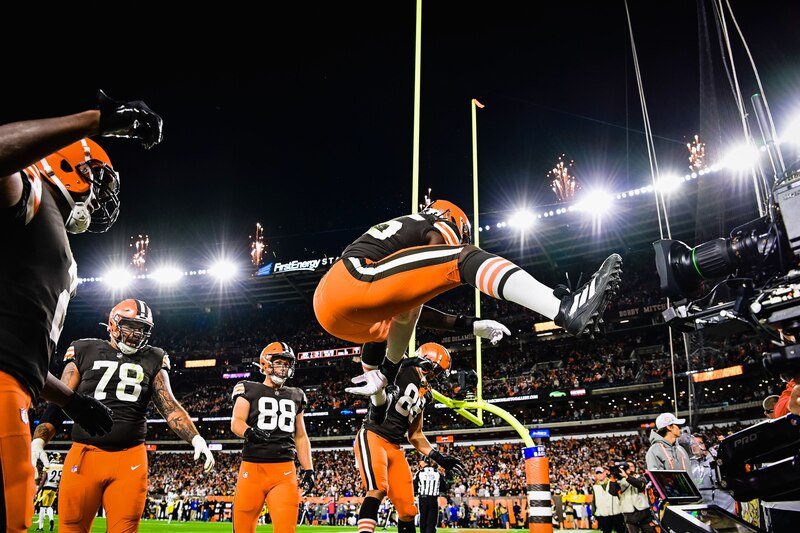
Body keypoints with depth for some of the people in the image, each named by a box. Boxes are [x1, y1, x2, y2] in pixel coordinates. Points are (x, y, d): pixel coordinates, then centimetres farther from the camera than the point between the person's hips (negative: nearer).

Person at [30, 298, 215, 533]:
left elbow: (169, 406, 3)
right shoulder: (85, 352, 7)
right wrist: (38, 440, -7)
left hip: (130, 459, 0)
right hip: (84, 454, 0)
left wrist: (196, 438, -10)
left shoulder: (152, 360, 9)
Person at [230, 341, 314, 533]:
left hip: (284, 471, 2)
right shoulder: (249, 390, 7)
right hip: (252, 468, -2)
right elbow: (236, 422, -6)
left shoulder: (295, 396, 18)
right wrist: (249, 432, -28)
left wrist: (308, 469, 12)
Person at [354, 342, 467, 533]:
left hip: (395, 447, 9)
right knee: (378, 489, -29)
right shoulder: (404, 370, -6)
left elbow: (415, 435, 24)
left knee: (407, 508, 8)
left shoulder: (424, 396, 17)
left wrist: (440, 459, 18)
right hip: (372, 437, -8)